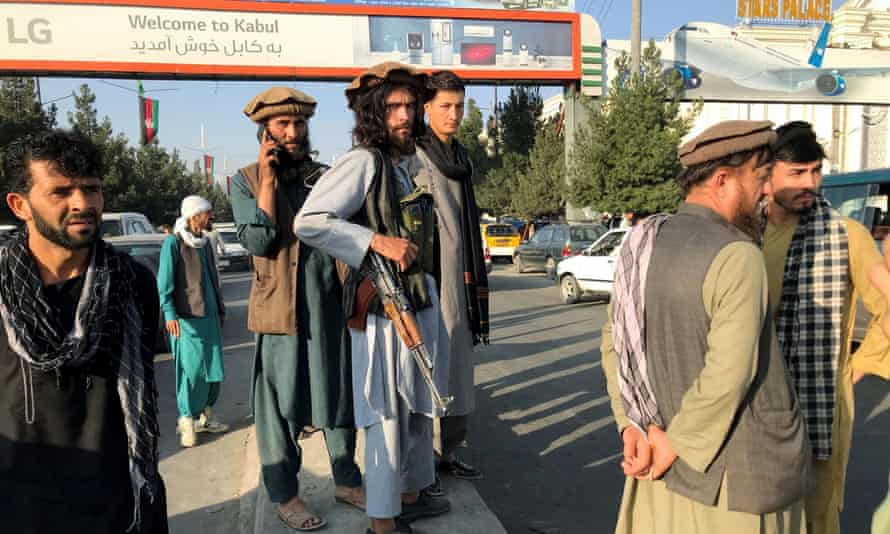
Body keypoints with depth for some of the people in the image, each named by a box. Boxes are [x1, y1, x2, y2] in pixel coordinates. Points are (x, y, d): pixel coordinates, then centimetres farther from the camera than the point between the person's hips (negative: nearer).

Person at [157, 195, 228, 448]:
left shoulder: (205, 242, 14)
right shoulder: (173, 242, -7)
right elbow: (164, 282, -10)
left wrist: (220, 309, 20)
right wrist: (170, 314, -18)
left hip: (209, 315, 7)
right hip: (186, 318, -7)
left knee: (213, 367, 9)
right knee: (191, 369, -5)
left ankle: (205, 415, 22)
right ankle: (186, 421, 5)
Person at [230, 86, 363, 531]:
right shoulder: (246, 180, 1)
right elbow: (257, 241, -12)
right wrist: (268, 178, -13)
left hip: (331, 306, 4)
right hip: (279, 309, -3)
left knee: (340, 396, 13)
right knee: (280, 406, 5)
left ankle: (347, 481, 30)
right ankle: (284, 495, 21)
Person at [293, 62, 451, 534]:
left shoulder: (410, 160, 12)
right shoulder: (363, 162, -14)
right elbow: (308, 222, -23)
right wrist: (378, 242, -26)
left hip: (422, 298, 9)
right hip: (382, 304, -9)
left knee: (419, 404, 19)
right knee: (387, 412, 0)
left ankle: (411, 494, 38)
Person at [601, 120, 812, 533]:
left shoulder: (642, 245, 0)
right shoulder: (738, 256, -22)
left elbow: (613, 342, 3)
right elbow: (728, 374, -26)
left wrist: (634, 425, -3)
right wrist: (674, 444, -14)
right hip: (734, 471, -6)